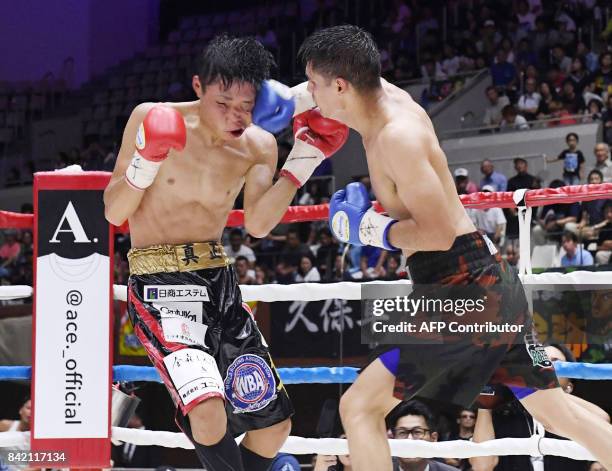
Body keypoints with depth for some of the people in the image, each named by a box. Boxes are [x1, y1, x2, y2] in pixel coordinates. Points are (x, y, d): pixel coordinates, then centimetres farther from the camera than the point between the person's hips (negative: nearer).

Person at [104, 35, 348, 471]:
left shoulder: (258, 146, 0)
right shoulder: (151, 120, -9)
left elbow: (257, 224, -15)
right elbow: (114, 212, -6)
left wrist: (304, 159, -18)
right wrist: (147, 159, -23)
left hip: (220, 282, 5)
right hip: (159, 284, -5)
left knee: (275, 425, 9)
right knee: (208, 410, -29)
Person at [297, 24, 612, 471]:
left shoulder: (397, 136, -18)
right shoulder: (392, 97, 8)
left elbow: (437, 233, -24)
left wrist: (370, 228, -10)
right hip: (489, 281, 10)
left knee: (360, 407, -6)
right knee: (557, 409, 19)